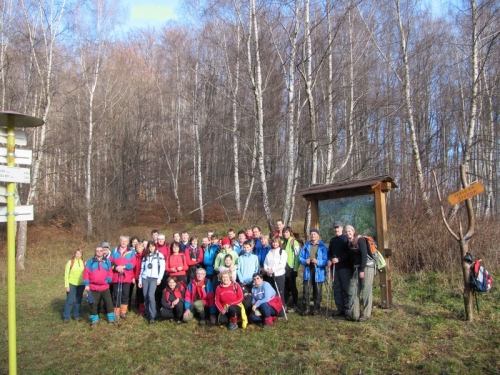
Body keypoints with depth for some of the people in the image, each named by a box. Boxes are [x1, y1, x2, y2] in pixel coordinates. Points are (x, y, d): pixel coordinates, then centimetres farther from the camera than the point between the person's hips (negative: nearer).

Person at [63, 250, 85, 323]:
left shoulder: (84, 263, 3)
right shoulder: (70, 262, -4)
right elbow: (66, 274, -4)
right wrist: (66, 285, -9)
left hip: (81, 284, 3)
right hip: (71, 284, -3)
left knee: (78, 301, 11)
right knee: (69, 301, -2)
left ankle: (76, 316, 23)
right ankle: (66, 317, 8)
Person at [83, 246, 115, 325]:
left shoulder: (107, 261, 9)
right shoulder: (90, 261, 3)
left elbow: (110, 272, 8)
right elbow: (86, 273, -1)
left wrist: (108, 279, -10)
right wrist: (87, 284, -8)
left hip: (105, 287, 1)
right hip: (93, 287, -1)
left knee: (109, 302, 3)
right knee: (93, 304, 7)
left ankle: (111, 318, 14)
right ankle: (94, 319, 21)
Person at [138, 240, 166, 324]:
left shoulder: (159, 255, 5)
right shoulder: (145, 257, 19)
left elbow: (162, 267, -1)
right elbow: (142, 269, 19)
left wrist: (159, 278, -9)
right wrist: (140, 280, 12)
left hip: (154, 278, -5)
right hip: (145, 278, 5)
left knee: (150, 295, -19)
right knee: (145, 297, 1)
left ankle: (152, 316, -14)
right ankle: (148, 315, 13)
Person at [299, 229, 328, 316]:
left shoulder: (322, 247, -3)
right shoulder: (306, 245, 5)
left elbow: (326, 260, -7)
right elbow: (300, 257, 7)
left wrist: (318, 262, -21)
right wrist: (305, 261, -12)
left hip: (319, 271, -1)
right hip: (308, 271, 1)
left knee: (317, 291, 8)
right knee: (306, 290, -4)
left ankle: (316, 308, 19)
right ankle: (306, 308, 5)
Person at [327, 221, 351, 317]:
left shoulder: (346, 239, -1)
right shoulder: (332, 240, 18)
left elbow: (349, 253, -10)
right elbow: (330, 252, 24)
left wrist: (339, 259, -17)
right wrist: (329, 260, 4)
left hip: (345, 267, -6)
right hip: (334, 267, 6)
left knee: (346, 288, -6)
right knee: (336, 288, 5)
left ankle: (347, 309, -1)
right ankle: (340, 309, 10)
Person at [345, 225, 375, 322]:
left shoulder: (360, 240, -12)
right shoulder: (349, 242, 10)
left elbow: (364, 255, -17)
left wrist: (362, 270, -20)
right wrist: (353, 271, 11)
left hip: (367, 266, -8)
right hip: (356, 267, 8)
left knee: (366, 291, -3)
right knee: (353, 290, 4)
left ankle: (366, 314, 4)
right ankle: (354, 314, 10)